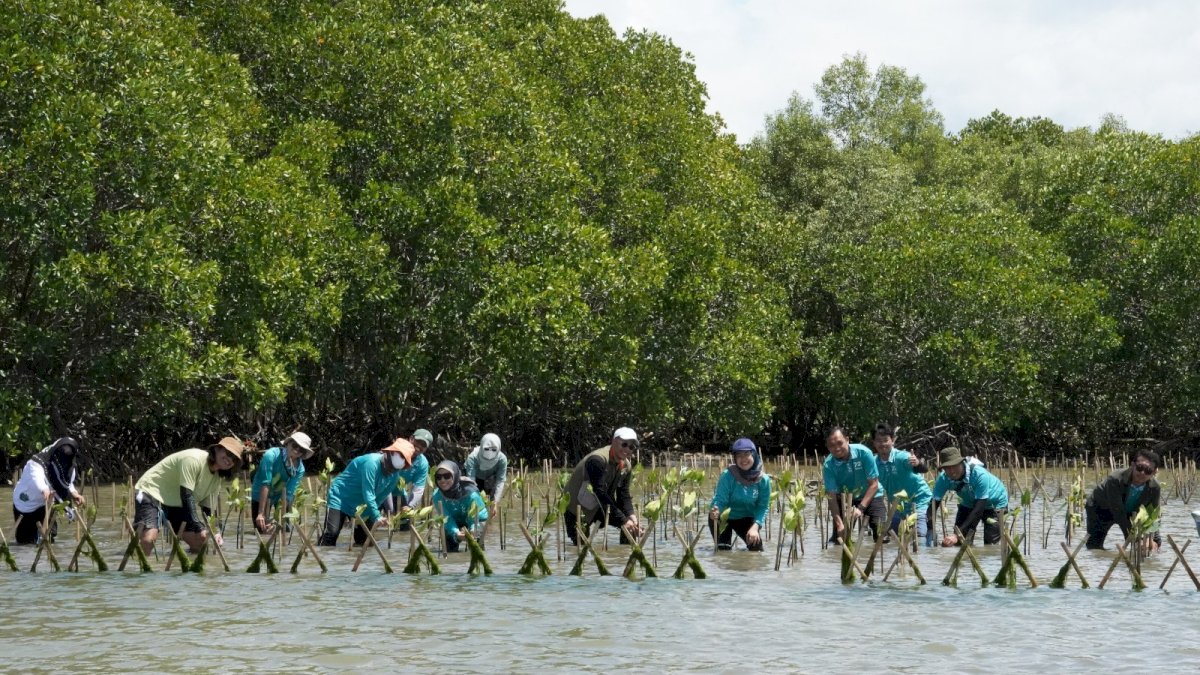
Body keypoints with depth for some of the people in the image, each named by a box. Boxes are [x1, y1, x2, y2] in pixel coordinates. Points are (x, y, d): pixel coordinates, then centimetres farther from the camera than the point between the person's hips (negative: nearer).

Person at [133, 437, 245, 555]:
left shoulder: (217, 478, 4)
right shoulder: (194, 459, -24)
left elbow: (207, 508, 6)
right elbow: (186, 495, -28)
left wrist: (214, 532, -12)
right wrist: (198, 527, -33)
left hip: (176, 503, 9)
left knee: (200, 541, -3)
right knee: (149, 538, -32)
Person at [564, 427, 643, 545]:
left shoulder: (626, 466, -2)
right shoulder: (597, 460, -29)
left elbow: (624, 495, -1)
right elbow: (601, 494, -34)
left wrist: (631, 515, -22)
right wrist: (623, 520, -36)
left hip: (599, 508, 7)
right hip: (577, 509, -7)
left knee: (632, 523, -4)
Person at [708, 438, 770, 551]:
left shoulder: (763, 479, -19)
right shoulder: (728, 476, -27)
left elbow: (763, 507, -17)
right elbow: (720, 500, -29)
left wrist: (755, 526, -33)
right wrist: (715, 510, -53)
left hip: (745, 518, 2)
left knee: (756, 544, -7)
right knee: (723, 550, -14)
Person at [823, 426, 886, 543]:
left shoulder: (863, 453, -24)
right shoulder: (828, 465, -20)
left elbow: (874, 484, -20)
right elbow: (832, 496, -21)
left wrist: (860, 508, -29)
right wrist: (839, 524, -33)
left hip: (870, 497, -1)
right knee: (839, 537, -9)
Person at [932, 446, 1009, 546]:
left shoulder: (979, 474, -39)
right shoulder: (944, 478, -26)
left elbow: (979, 508, -41)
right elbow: (934, 503, -27)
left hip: (995, 503, -4)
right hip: (969, 504, 4)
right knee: (959, 544, -4)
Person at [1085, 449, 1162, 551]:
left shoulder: (1155, 488, -27)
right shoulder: (1115, 480, -41)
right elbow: (1118, 512, -40)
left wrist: (1151, 540, -37)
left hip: (1129, 511, 4)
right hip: (1101, 509, -3)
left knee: (1155, 542, -4)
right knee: (1094, 546, -13)